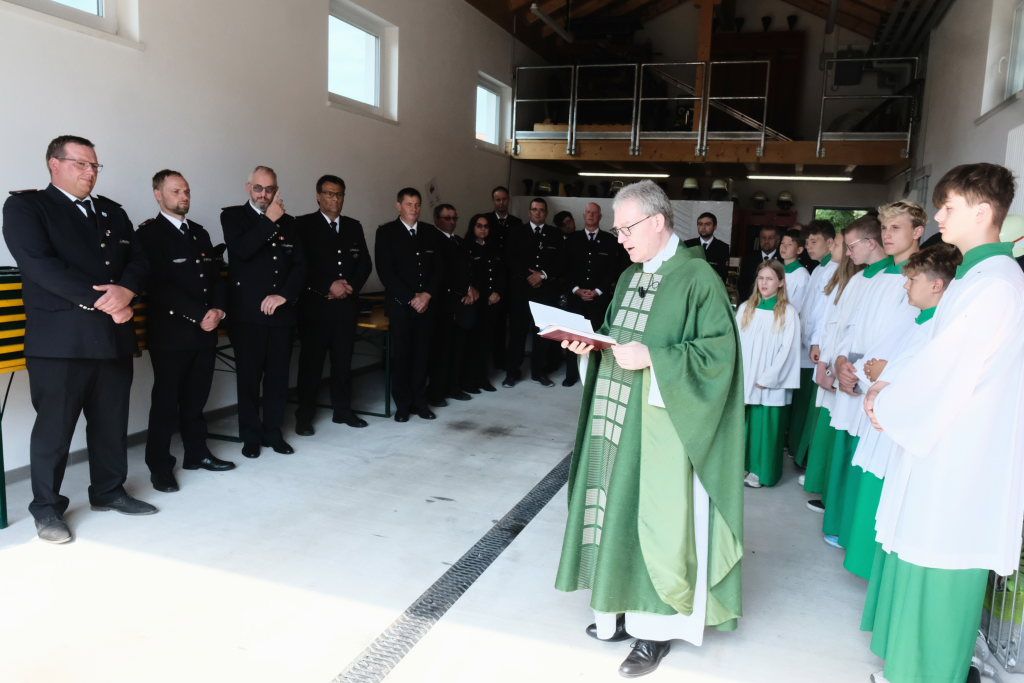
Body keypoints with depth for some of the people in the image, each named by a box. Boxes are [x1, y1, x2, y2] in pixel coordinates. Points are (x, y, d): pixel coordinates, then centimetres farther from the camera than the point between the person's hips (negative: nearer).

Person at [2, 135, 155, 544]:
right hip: (60, 338, -5)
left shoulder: (112, 211, 17)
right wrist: (102, 302, -18)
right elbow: (40, 265, -14)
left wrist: (125, 291, -14)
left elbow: (138, 261, 9)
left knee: (112, 422, 13)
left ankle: (109, 491, 28)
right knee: (54, 427, 3)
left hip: (113, 336, 5)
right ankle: (46, 508, 17)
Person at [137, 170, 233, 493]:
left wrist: (218, 309, -4)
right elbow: (159, 285, -13)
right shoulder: (149, 233, -4)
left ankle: (196, 453, 25)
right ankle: (159, 465, 11)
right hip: (170, 332, -5)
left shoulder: (200, 233, 17)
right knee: (166, 400, 2)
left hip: (205, 331, 6)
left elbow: (216, 275, 14)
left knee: (196, 397, 13)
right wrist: (199, 315, -16)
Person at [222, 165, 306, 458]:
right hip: (247, 313, -3)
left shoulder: (288, 222, 13)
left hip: (281, 311, 3)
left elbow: (300, 265, 7)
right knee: (249, 377, 3)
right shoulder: (232, 216, 3)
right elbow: (241, 250, -16)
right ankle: (250, 436, 15)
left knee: (278, 376, 7)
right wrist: (270, 220, -15)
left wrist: (284, 295, -7)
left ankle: (273, 432, 19)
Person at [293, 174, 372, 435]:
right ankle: (304, 416, 12)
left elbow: (365, 263, 10)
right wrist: (328, 286, -16)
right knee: (311, 363, 2)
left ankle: (343, 410, 22)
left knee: (343, 361, 11)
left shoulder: (354, 226, 13)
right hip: (315, 305, -4)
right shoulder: (303, 224, -1)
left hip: (346, 305, 4)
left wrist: (351, 286, -6)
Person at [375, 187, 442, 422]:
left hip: (426, 303, 3)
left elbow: (438, 268, 9)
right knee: (401, 354, 0)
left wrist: (427, 294, -6)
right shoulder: (386, 232, 0)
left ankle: (419, 400, 16)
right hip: (399, 303, -3)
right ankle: (403, 404, 10)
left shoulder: (430, 232, 11)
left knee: (422, 353, 5)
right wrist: (410, 298, -12)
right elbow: (385, 271, -7)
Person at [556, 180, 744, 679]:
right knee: (620, 508, 13)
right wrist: (592, 346, -1)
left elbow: (719, 351, -17)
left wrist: (652, 358, -23)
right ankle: (628, 608, 29)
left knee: (659, 517, 1)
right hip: (618, 417, 8)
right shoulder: (630, 277, 12)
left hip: (663, 424, -8)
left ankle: (657, 626, 18)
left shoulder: (697, 277, -12)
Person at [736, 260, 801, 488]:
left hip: (770, 383, -3)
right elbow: (736, 342, 6)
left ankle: (760, 470, 15)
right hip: (743, 381, 3)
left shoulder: (788, 312, -4)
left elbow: (788, 349, -7)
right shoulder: (745, 308, 6)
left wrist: (766, 378, -11)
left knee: (765, 426, 3)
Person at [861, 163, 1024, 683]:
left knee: (935, 575, 2)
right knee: (918, 558, 19)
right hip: (942, 445, 10)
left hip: (959, 458, -10)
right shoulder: (978, 275, 12)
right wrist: (890, 387, 2)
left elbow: (945, 370, -20)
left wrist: (885, 403, -7)